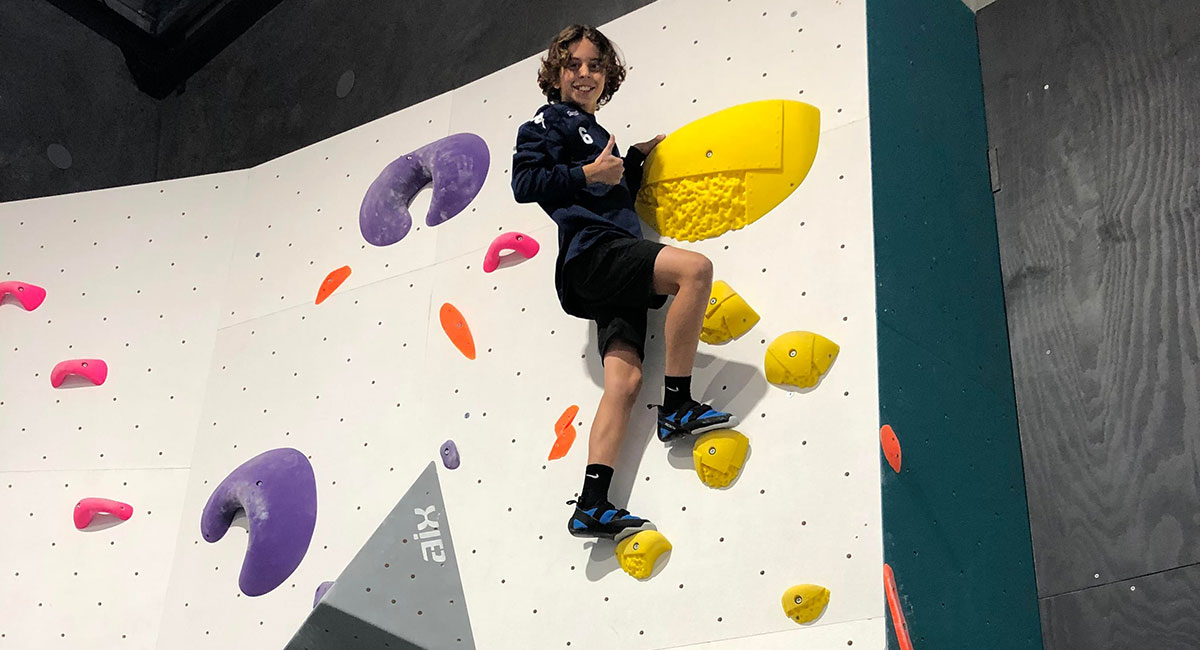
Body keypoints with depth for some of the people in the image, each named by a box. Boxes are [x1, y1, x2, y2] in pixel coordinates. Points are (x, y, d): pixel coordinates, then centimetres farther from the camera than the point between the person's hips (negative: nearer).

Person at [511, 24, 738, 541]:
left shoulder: (599, 138, 33)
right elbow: (524, 183, -4)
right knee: (695, 267, -29)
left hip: (616, 269, 8)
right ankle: (676, 407, -22)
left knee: (625, 379, -10)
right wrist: (588, 174, -10)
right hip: (592, 249, -8)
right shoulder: (551, 120, 10)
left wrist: (636, 160, 18)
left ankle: (591, 506, -17)